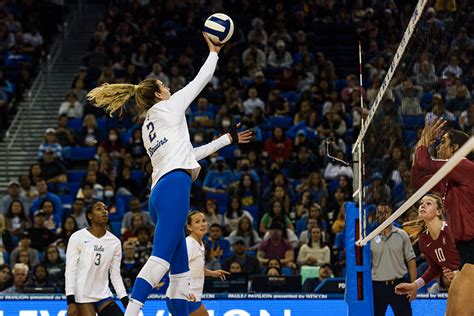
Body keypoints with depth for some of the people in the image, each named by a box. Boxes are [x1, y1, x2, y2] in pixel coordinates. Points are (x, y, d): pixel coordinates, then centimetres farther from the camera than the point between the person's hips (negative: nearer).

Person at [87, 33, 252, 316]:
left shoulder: (148, 127, 29)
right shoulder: (167, 107, 9)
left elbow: (191, 153, 36)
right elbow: (202, 79, 16)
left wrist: (228, 139, 42)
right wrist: (214, 51, 32)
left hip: (160, 193, 10)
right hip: (174, 187, -10)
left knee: (181, 271, 7)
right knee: (161, 258, -23)